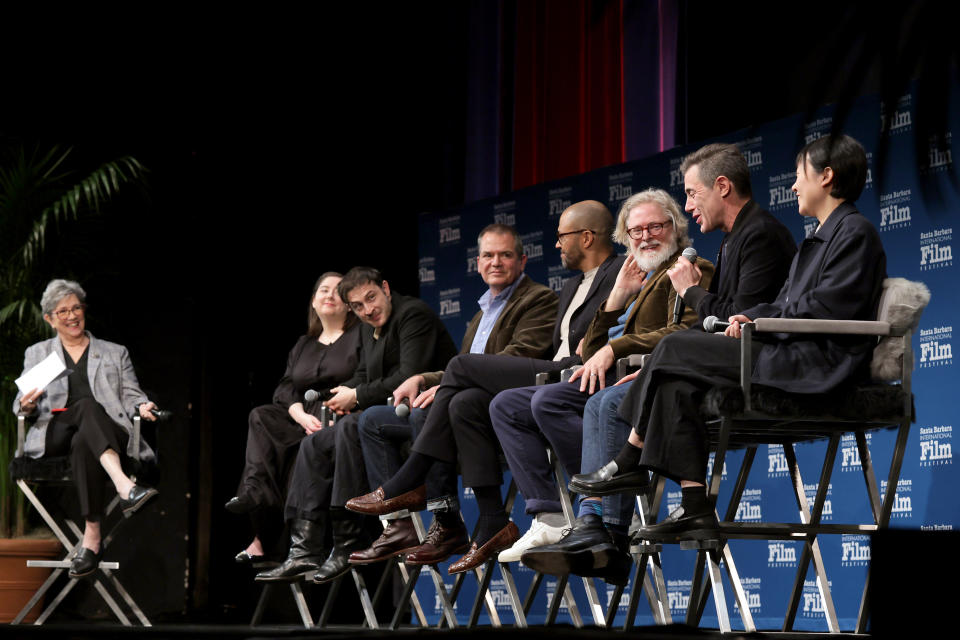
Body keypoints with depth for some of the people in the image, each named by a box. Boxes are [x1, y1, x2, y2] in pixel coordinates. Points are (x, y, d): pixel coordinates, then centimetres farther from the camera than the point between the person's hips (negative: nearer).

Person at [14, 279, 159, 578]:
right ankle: (124, 486, -58)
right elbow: (22, 405, 19)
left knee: (83, 444, -40)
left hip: (109, 435, 1)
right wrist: (27, 406, -6)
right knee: (87, 406, -38)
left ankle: (92, 538, -51)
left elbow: (130, 395, 16)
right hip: (54, 435, -1)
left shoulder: (115, 353, 25)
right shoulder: (37, 353, 26)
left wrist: (142, 407, -8)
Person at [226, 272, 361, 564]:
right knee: (261, 419, -22)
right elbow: (285, 389, 11)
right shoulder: (303, 346, 24)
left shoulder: (361, 335, 7)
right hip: (306, 422, 6)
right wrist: (303, 417, -11)